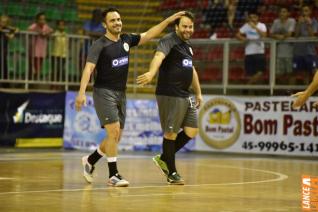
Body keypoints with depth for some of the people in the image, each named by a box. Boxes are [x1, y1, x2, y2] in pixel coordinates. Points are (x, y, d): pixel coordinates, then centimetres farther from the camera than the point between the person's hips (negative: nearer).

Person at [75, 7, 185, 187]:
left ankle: (90, 160, 30)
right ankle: (113, 175, -7)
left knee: (116, 137, 9)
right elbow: (89, 68, -19)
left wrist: (168, 20, 10)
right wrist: (82, 92, -30)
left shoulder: (126, 40, 8)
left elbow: (149, 35, 15)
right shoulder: (99, 45, -10)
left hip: (121, 94, 7)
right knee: (114, 131, -15)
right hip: (104, 92, -7)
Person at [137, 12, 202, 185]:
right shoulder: (169, 41, -10)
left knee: (191, 131, 6)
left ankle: (164, 159, 21)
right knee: (171, 132, -3)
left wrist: (198, 93, 31)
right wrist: (151, 73, -50)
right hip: (169, 95, -9)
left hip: (185, 96, 9)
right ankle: (172, 173, 8)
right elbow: (159, 56, -31)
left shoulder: (187, 45, 18)